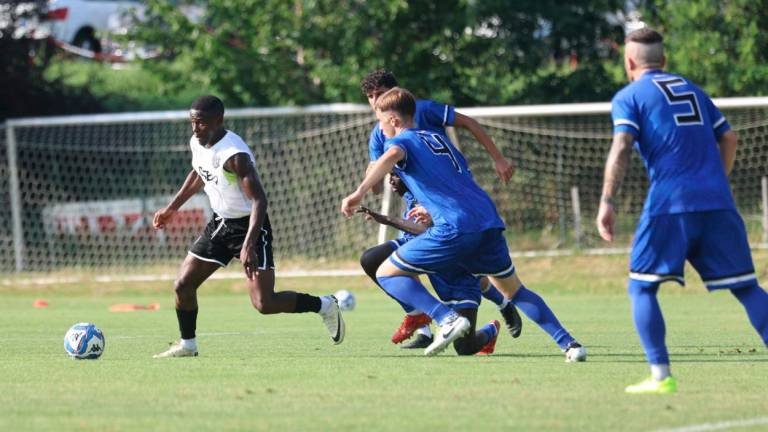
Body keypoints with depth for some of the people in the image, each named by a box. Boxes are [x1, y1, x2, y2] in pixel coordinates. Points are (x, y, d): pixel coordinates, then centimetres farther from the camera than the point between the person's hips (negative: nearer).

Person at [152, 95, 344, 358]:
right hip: (220, 223, 8)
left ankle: (324, 306, 9)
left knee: (264, 304, -13)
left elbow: (259, 200, -32)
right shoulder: (197, 143, -1)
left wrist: (248, 245, -41)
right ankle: (187, 345, 23)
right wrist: (172, 207, 25)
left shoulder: (234, 155, -28)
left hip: (249, 226, -8)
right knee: (183, 286, 4)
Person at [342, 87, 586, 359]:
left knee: (386, 274, 6)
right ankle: (569, 344, 11)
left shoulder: (399, 141, 7)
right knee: (514, 291, 25)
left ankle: (447, 319, -13)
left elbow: (392, 155, -19)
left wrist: (358, 193, -27)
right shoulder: (437, 138, 29)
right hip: (489, 222, 7)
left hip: (455, 228, -7)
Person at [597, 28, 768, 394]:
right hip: (718, 203, 4)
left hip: (669, 204, -4)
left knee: (641, 287, 6)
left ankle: (660, 375, -6)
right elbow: (728, 138, 23)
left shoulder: (629, 96, 6)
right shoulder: (692, 89, 22)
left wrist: (607, 202, -11)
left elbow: (621, 149, -8)